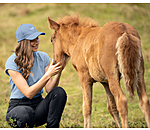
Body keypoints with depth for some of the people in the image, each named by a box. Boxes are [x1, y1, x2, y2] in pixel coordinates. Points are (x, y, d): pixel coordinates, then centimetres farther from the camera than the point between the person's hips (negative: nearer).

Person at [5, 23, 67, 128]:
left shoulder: (43, 57, 2)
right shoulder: (12, 62, -14)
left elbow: (49, 89, -3)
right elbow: (28, 93, -21)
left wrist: (58, 73, -19)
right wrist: (48, 74, -26)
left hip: (39, 105, 5)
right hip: (18, 106, -5)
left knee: (59, 92, -24)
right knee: (26, 113, -41)